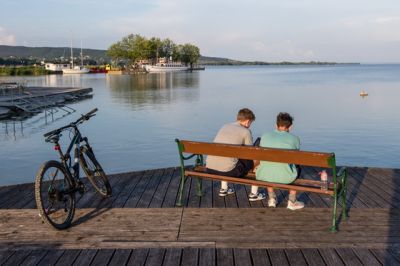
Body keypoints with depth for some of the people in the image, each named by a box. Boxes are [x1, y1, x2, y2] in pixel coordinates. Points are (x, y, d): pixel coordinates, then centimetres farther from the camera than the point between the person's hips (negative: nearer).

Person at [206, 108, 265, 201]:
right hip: (227, 171, -6)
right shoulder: (246, 131, 0)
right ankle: (253, 194, 24)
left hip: (209, 168, 6)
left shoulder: (224, 127, 17)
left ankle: (223, 189, 41)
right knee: (255, 161, 14)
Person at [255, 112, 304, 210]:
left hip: (263, 176, 2)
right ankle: (292, 202, 33)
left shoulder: (265, 136, 8)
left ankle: (271, 199, 39)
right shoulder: (295, 139, 3)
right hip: (285, 178, -2)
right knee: (297, 167, 31)